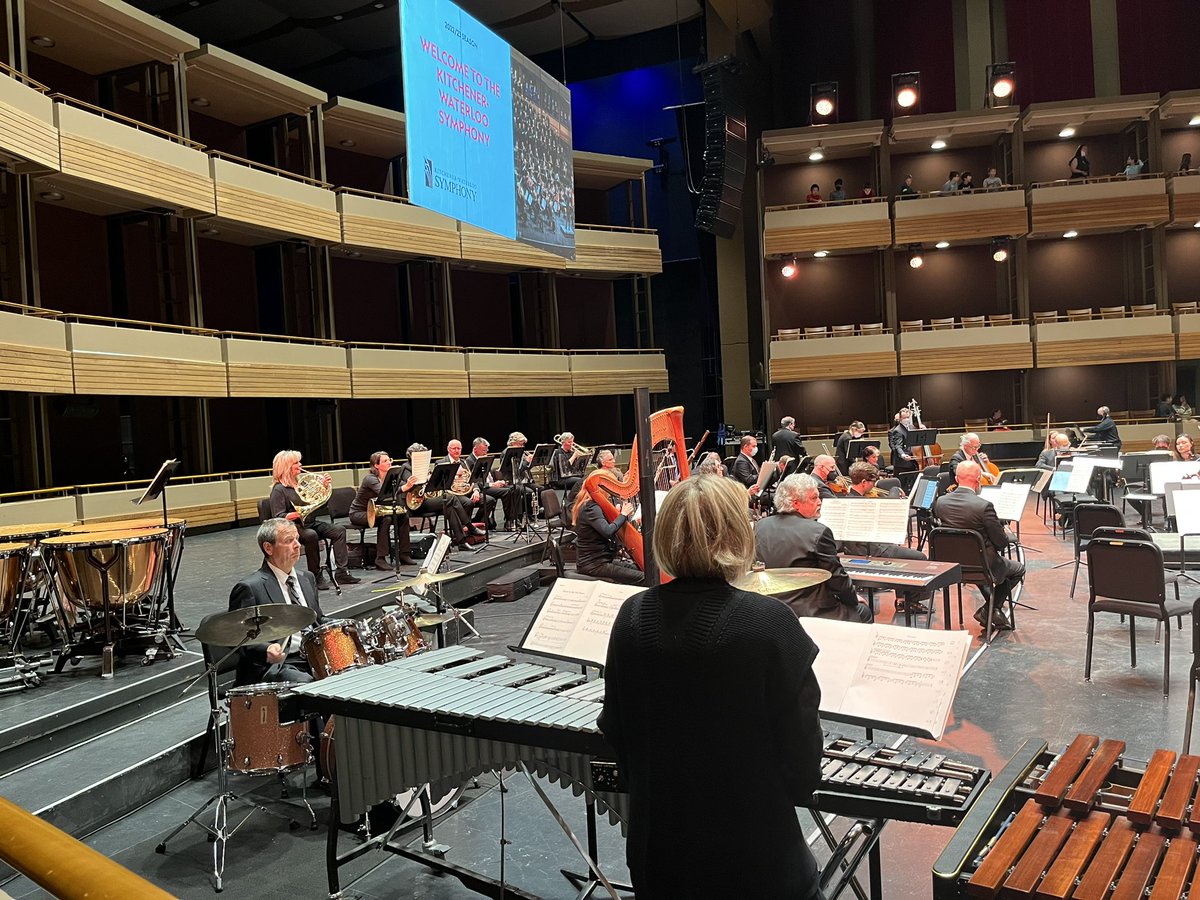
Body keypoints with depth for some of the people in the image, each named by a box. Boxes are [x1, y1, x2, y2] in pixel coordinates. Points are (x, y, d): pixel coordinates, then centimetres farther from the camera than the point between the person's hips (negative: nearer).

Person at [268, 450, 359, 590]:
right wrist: (295, 514, -36)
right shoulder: (279, 489, -8)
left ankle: (341, 573, -17)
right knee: (311, 535, -37)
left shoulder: (301, 482, 14)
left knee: (339, 530, -12)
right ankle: (317, 577, -27)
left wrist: (325, 487, 3)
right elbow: (278, 518, -16)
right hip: (293, 527, -7)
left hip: (311, 523, 7)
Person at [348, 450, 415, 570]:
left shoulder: (389, 477, 0)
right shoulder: (370, 478, -23)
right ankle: (380, 559, -28)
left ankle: (404, 554, -7)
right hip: (358, 513, -7)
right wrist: (404, 488, -54)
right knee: (386, 519, -32)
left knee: (403, 516, -12)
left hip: (374, 511, 7)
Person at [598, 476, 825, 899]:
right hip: (752, 848, -3)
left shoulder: (632, 617, -10)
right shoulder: (768, 622, -22)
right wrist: (798, 790, 8)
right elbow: (799, 740, -13)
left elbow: (615, 728, 1)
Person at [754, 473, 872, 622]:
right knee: (864, 612, 20)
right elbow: (837, 577, -12)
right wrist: (853, 598, 7)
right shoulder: (819, 532, -19)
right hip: (812, 614, -7)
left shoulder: (760, 526, 0)